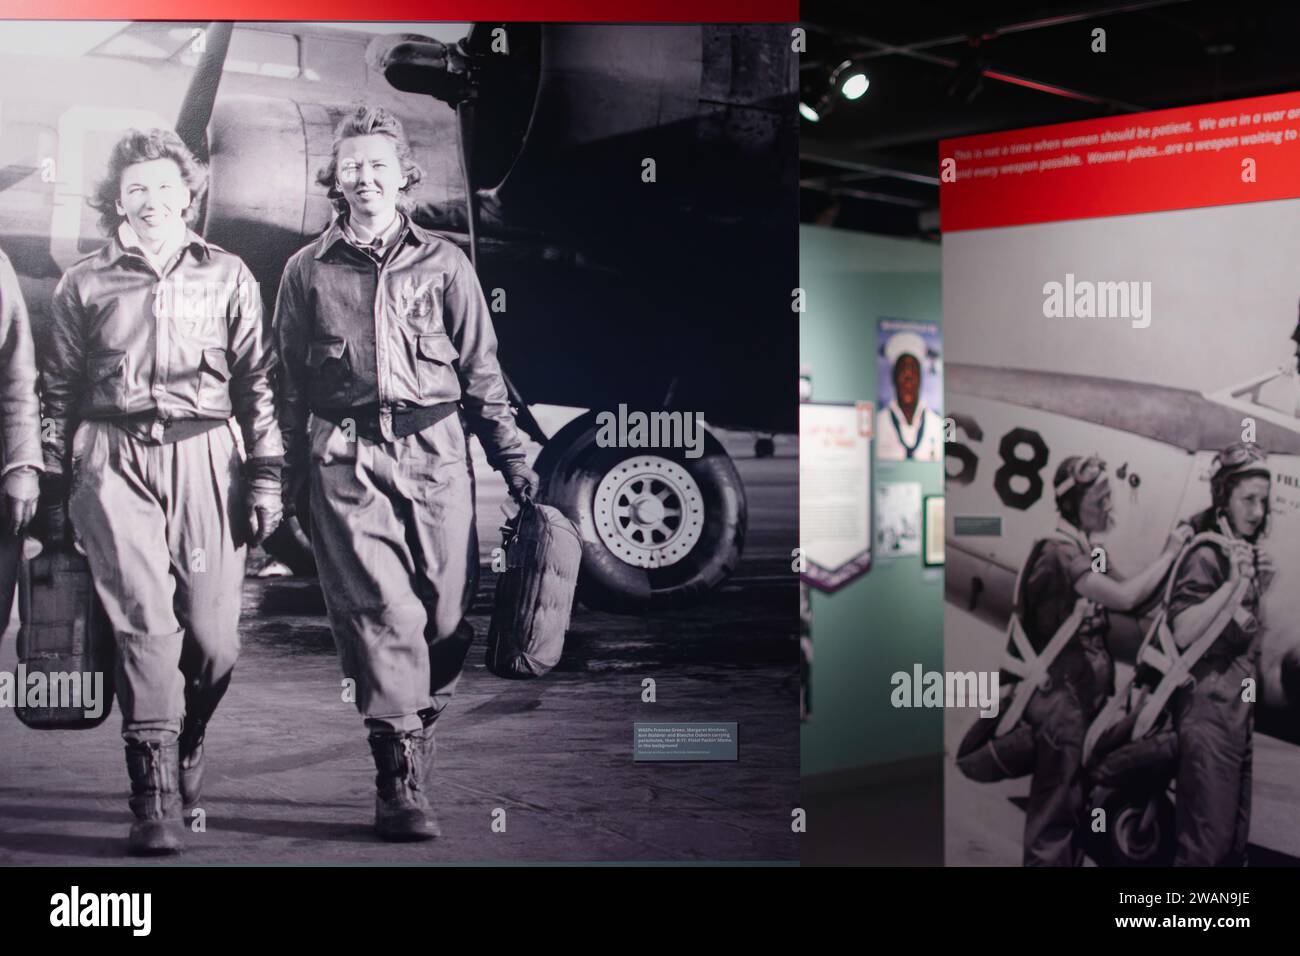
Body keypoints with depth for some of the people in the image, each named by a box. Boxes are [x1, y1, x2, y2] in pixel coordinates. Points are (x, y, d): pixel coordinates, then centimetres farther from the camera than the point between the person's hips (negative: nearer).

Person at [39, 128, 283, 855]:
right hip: (115, 462, 0)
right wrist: (54, 492, 9)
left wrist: (266, 474, 3)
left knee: (214, 635, -3)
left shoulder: (229, 277, 12)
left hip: (204, 457, 0)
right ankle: (156, 796, -6)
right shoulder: (85, 284, 12)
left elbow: (258, 381, 10)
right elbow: (58, 393, 13)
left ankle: (187, 738, 29)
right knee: (145, 621, -11)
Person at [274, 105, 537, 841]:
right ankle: (399, 781, -4)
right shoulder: (308, 272, 12)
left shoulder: (443, 264, 12)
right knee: (384, 613, -10)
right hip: (347, 460, -1)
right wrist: (287, 483, 11)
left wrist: (513, 455, 8)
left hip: (436, 454, 1)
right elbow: (290, 386, 14)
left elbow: (482, 372, 13)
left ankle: (416, 739, 25)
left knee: (447, 615, 2)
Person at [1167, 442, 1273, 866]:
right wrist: (1232, 582, -29)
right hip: (1209, 713, -9)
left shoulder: (1244, 552, 15)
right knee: (1207, 838, -10)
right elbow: (1182, 632, -25)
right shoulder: (1206, 557, -13)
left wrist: (1258, 584, 7)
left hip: (1239, 711, 10)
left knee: (1237, 839, 13)